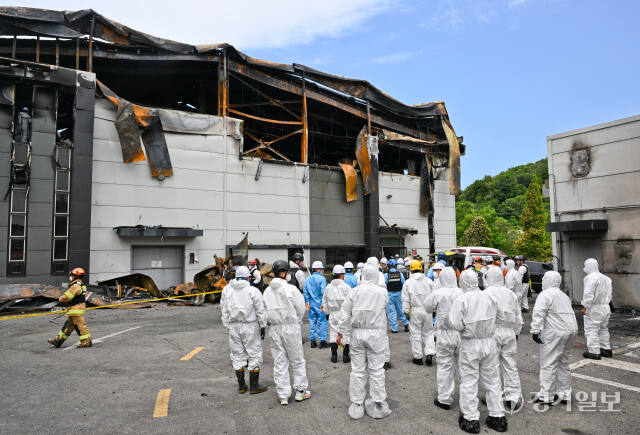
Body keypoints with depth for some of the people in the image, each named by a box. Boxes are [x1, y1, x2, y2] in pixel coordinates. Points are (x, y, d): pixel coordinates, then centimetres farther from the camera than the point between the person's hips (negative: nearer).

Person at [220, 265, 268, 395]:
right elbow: (260, 311, -8)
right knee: (254, 354, 6)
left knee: (238, 355, 14)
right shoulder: (253, 291, -12)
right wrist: (262, 326, 2)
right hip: (250, 326, -5)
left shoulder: (226, 289, 3)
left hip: (233, 326, 5)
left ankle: (241, 386, 21)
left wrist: (227, 326, 15)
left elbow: (224, 310, 8)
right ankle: (254, 386, 12)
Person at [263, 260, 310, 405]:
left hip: (274, 329, 4)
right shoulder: (291, 289, -14)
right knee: (297, 360, 12)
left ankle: (283, 396, 18)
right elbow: (301, 310, -8)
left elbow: (265, 311, 1)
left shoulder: (267, 291, 1)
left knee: (279, 362, 11)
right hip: (290, 328, -4)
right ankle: (301, 391, 22)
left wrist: (271, 323, 10)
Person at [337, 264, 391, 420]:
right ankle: (378, 404, 13)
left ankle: (357, 405, 17)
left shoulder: (354, 291, -5)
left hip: (357, 333, 1)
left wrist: (341, 332, 6)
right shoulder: (383, 292, -7)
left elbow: (345, 314, -3)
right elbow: (384, 308, 9)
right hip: (376, 333, -1)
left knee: (357, 369, 8)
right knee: (376, 369, 7)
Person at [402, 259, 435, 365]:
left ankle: (418, 357, 13)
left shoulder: (408, 282, -4)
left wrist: (406, 312, 2)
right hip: (428, 310, 2)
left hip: (415, 311, -2)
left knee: (416, 334, 6)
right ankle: (429, 354, 5)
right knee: (428, 333, 15)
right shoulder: (429, 281, 2)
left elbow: (405, 300, -5)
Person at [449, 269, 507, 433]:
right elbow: (501, 318, 11)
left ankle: (471, 420, 13)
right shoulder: (489, 297, 1)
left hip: (470, 345, -4)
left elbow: (457, 324, -19)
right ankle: (497, 417, 25)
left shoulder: (461, 300, -13)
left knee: (469, 382, 6)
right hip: (489, 342, 5)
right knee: (492, 380, 16)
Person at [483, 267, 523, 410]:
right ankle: (513, 397, 14)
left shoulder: (485, 294, -11)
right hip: (509, 333, 4)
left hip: (492, 332, -4)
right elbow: (518, 317, 13)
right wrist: (516, 332, 23)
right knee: (511, 366, 10)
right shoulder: (510, 294, 5)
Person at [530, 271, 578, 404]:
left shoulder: (545, 294, -8)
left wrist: (535, 331, -18)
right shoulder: (564, 295, 21)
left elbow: (538, 314, -18)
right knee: (563, 363, 19)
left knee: (548, 364, -3)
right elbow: (568, 312, 22)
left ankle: (546, 396, 1)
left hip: (555, 333, -9)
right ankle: (565, 393, 25)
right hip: (571, 330, 9)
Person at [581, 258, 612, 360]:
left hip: (594, 309, -9)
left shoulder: (590, 278, -16)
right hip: (605, 308, 9)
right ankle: (606, 349, 27)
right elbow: (609, 295, 15)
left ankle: (594, 352, -1)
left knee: (591, 330, -3)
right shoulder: (605, 278, 13)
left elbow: (588, 294, -21)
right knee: (603, 329, 20)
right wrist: (605, 303, 18)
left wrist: (585, 307, -15)